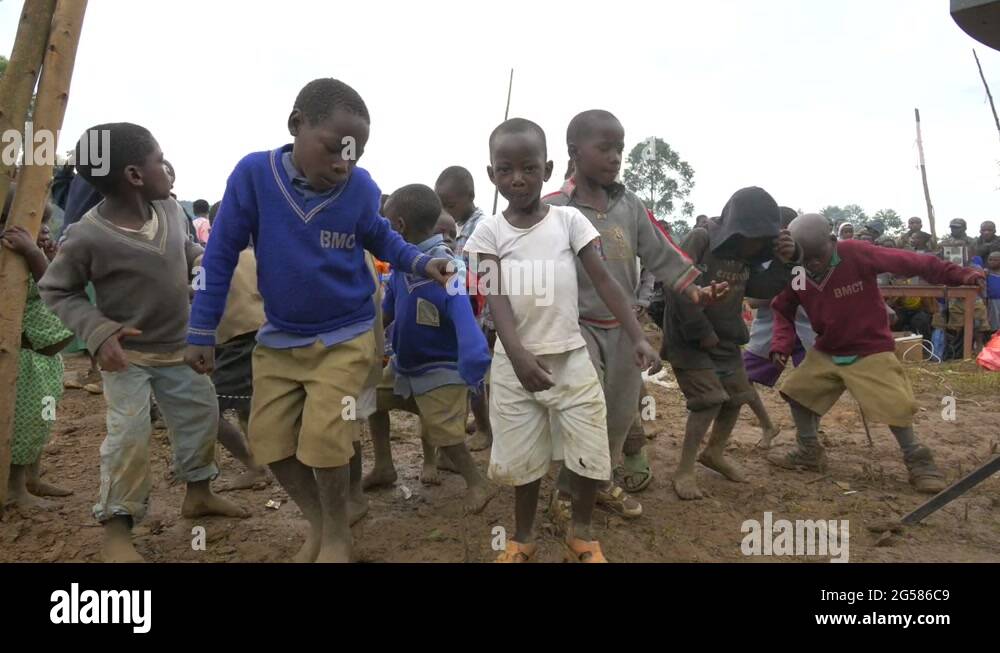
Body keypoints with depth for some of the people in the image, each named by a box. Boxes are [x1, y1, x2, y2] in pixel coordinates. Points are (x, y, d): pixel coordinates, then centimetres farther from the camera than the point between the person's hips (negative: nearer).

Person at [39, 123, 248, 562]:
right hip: (127, 353, -6)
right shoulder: (88, 236, -25)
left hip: (178, 346, 6)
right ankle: (117, 529, 7)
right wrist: (97, 331, -25)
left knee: (201, 414, 13)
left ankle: (198, 494, 33)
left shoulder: (170, 209, -9)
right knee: (129, 435, -9)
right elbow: (55, 290, -12)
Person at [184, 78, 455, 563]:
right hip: (278, 338, 3)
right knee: (269, 439, 7)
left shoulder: (361, 188, -15)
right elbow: (222, 254, -8)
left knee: (323, 439, -8)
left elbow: (383, 241, 5)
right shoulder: (254, 173, -15)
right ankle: (318, 523, 32)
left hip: (345, 337, -2)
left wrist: (422, 263, -15)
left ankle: (338, 533, 21)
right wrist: (202, 331, -5)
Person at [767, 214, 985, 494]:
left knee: (893, 403, -12)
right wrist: (781, 345, -13)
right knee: (798, 390, 5)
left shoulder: (856, 253, -22)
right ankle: (809, 452, 23)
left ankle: (918, 461, 11)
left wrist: (958, 275, -21)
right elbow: (783, 311, 3)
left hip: (871, 350, -5)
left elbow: (909, 262, -19)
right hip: (825, 352, 5)